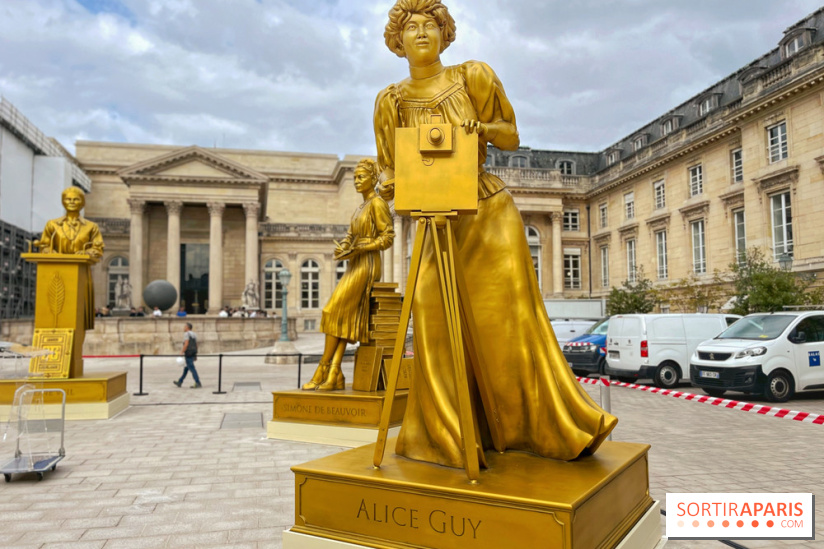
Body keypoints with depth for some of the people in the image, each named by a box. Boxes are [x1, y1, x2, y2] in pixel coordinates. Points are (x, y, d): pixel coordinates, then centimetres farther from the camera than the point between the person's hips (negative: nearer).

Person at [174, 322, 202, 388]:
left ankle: (198, 384, -12)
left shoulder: (186, 334, -11)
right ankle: (179, 382, 28)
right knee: (186, 368, 17)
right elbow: (196, 345, 15)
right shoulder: (194, 334, 15)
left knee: (192, 369, -8)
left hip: (188, 354, -9)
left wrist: (182, 353, -15)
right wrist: (195, 356, 18)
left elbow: (186, 344, -19)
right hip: (193, 354, 9)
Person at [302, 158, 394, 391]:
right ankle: (334, 375, -10)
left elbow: (387, 238, -13)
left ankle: (321, 371, -8)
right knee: (343, 317, -4)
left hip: (367, 266, -9)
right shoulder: (359, 208, 21)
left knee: (334, 312, -13)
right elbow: (349, 238, 19)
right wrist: (341, 250, -4)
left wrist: (358, 249, -18)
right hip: (354, 267, 9)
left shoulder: (378, 203, -6)